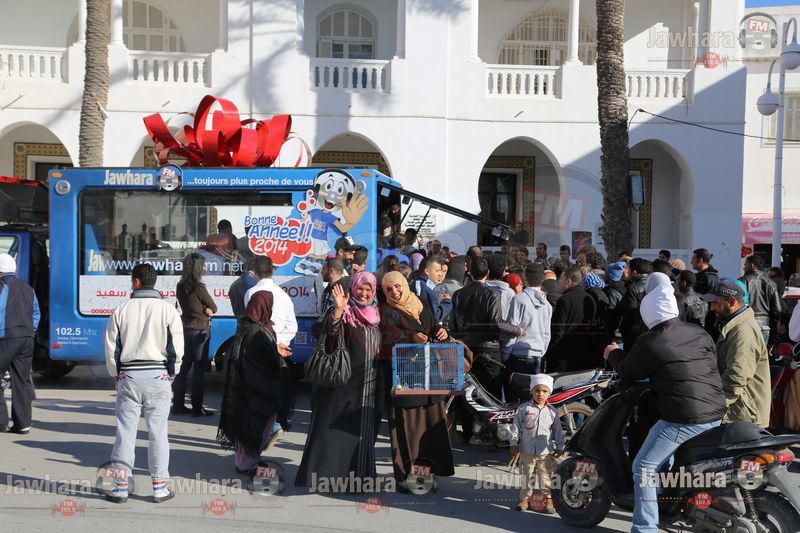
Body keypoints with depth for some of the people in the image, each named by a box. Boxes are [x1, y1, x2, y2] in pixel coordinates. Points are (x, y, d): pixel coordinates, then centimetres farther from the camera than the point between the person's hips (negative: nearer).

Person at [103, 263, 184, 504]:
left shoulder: (121, 311, 1)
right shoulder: (167, 309, -3)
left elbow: (111, 349, 3)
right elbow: (177, 349, -4)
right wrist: (170, 373, 12)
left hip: (128, 376, 1)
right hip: (158, 376, -1)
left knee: (125, 432, 7)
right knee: (158, 432, 5)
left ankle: (120, 487, 12)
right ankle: (159, 488, 10)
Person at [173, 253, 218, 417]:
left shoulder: (180, 287, 6)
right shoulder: (199, 288, -17)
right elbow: (213, 308, -9)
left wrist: (204, 310, -2)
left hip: (185, 328, 7)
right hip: (200, 330, -7)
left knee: (183, 366, 12)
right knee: (199, 368, -2)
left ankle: (178, 404, 16)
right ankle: (197, 407, 1)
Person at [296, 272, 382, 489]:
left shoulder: (376, 314, 11)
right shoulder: (345, 312, -5)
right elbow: (331, 331, -26)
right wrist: (338, 308, -41)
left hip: (368, 385, 5)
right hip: (344, 382, -5)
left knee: (364, 430, 9)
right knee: (334, 428, -4)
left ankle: (359, 474, 18)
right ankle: (326, 472, 2)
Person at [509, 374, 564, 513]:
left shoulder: (552, 411, 3)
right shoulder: (523, 408, -3)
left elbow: (557, 430, 8)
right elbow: (516, 427, 0)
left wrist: (559, 447, 5)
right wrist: (514, 444, -4)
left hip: (546, 452, 1)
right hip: (527, 451, -1)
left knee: (546, 476, 7)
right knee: (527, 475, 10)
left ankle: (548, 499, 18)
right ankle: (524, 498, 20)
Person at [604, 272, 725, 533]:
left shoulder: (650, 342, -11)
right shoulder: (700, 333, 7)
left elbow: (628, 372, 3)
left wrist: (614, 354, 23)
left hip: (682, 418, -7)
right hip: (716, 415, 8)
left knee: (644, 467, 2)